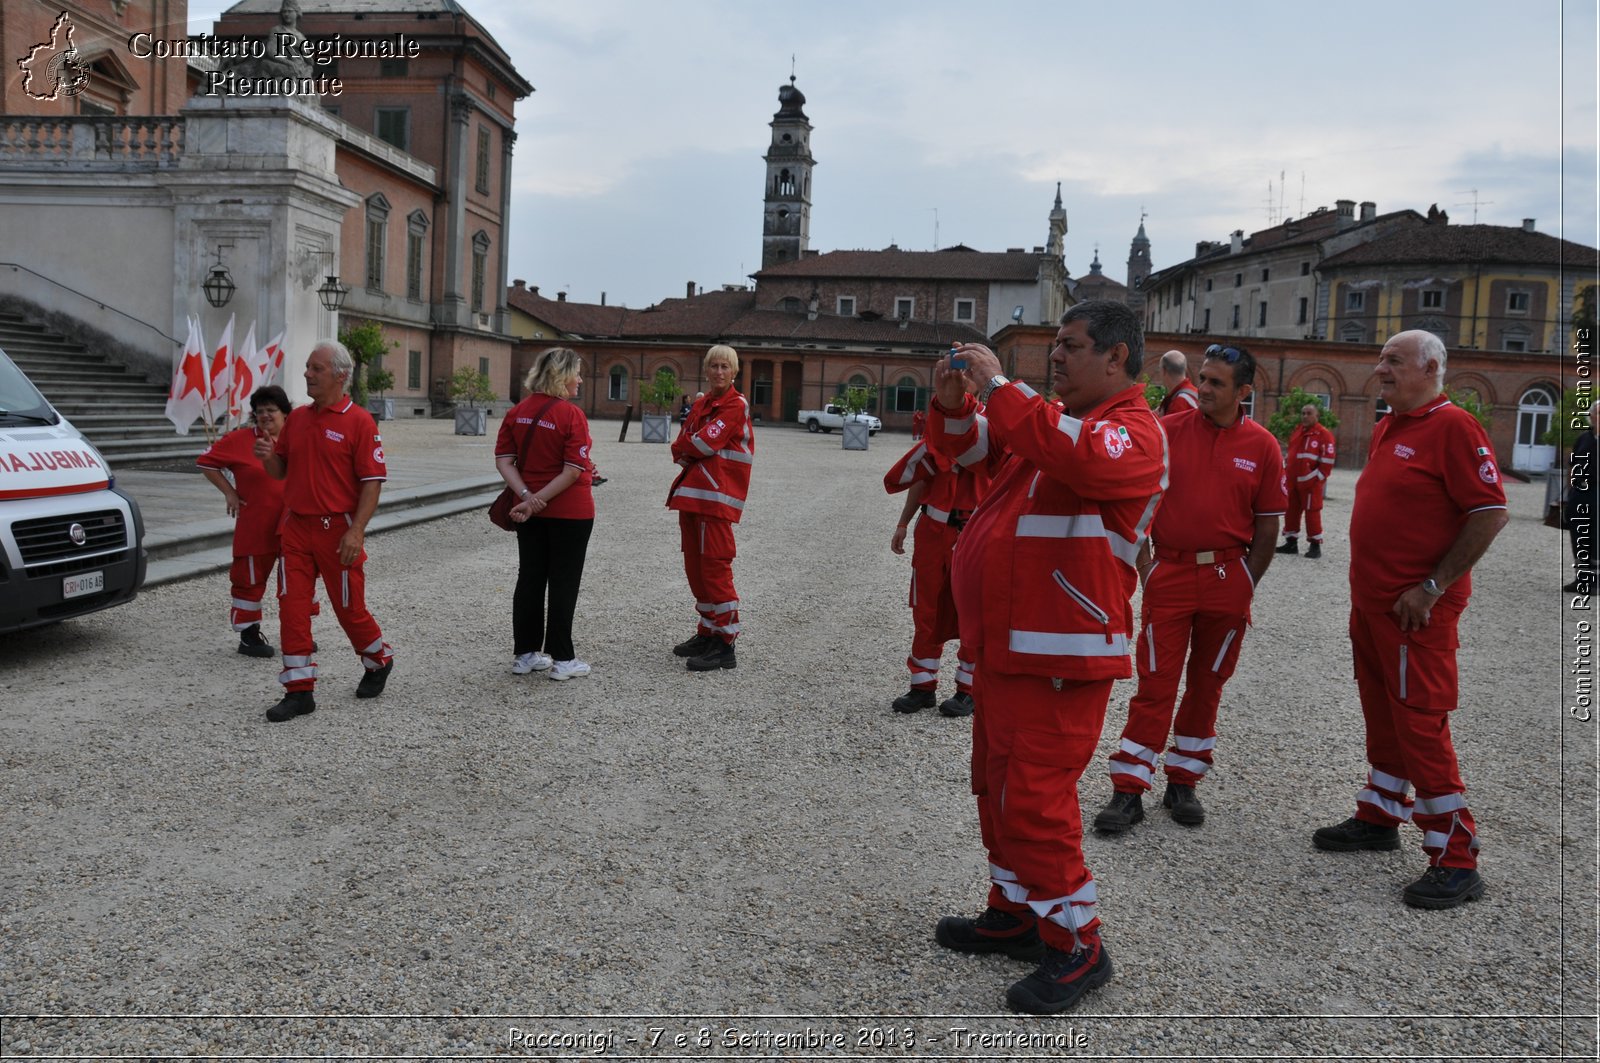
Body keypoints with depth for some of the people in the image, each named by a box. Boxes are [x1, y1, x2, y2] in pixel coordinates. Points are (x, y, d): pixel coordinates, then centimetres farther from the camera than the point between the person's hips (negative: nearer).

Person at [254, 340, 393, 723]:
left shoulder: (359, 421, -9)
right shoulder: (296, 418, 10)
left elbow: (373, 480, -12)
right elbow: (280, 471, 17)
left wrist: (356, 531, -19)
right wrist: (268, 456, -7)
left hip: (337, 529, -5)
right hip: (296, 528, 5)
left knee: (349, 607, 6)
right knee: (292, 608, 1)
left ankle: (379, 661, 33)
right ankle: (299, 690, 9)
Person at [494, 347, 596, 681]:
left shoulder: (517, 413, 4)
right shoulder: (571, 414, -15)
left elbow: (504, 460, -2)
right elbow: (574, 469, -20)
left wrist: (527, 497, -11)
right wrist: (537, 500, -15)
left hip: (530, 512, 6)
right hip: (569, 511, -6)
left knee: (529, 579, 13)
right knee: (563, 584, 3)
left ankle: (525, 654, 21)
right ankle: (562, 659, 9)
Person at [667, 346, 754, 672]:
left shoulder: (736, 405, -7)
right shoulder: (700, 402, 18)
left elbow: (705, 443, -16)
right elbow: (682, 445, 13)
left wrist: (684, 447, 2)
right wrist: (687, 453, -8)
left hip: (716, 496, -8)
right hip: (691, 492, 8)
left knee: (715, 566, -8)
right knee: (695, 566, 12)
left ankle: (725, 645, -3)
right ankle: (707, 632, 24)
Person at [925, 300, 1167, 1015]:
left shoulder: (1132, 431, -12)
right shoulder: (1051, 419, 15)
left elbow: (1076, 455, -34)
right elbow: (969, 445, 19)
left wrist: (997, 386, -26)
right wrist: (953, 402, -2)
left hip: (1060, 657, -9)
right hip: (1004, 645, 10)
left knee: (1035, 797, -7)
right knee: (996, 786, 18)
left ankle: (1076, 945, 9)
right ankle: (1014, 914, 34)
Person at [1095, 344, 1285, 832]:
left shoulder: (1262, 446, 0)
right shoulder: (1168, 431, -2)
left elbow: (1268, 525, 4)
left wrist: (1246, 584, 0)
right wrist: (1143, 564, -7)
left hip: (1228, 578, 1)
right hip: (1169, 572, -1)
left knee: (1207, 684, 10)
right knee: (1155, 684, -2)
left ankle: (1183, 784, 24)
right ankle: (1128, 791, 5)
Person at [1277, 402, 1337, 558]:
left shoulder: (1324, 434, -8)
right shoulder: (1296, 431, 14)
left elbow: (1327, 460, -12)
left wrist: (1318, 478, -13)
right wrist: (1288, 475, 17)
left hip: (1311, 482, -7)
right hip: (1292, 481, 7)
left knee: (1312, 512, -3)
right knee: (1291, 511, 10)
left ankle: (1315, 545, 4)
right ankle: (1291, 542, 20)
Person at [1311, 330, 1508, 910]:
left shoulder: (1452, 427, -14)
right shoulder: (1386, 429, 13)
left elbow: (1491, 513, -18)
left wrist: (1432, 588, -19)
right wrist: (1367, 586, 17)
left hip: (1415, 609, -9)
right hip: (1370, 601, 9)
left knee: (1420, 724, -7)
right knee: (1382, 716, 18)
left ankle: (1455, 859, 2)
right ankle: (1380, 817, 32)